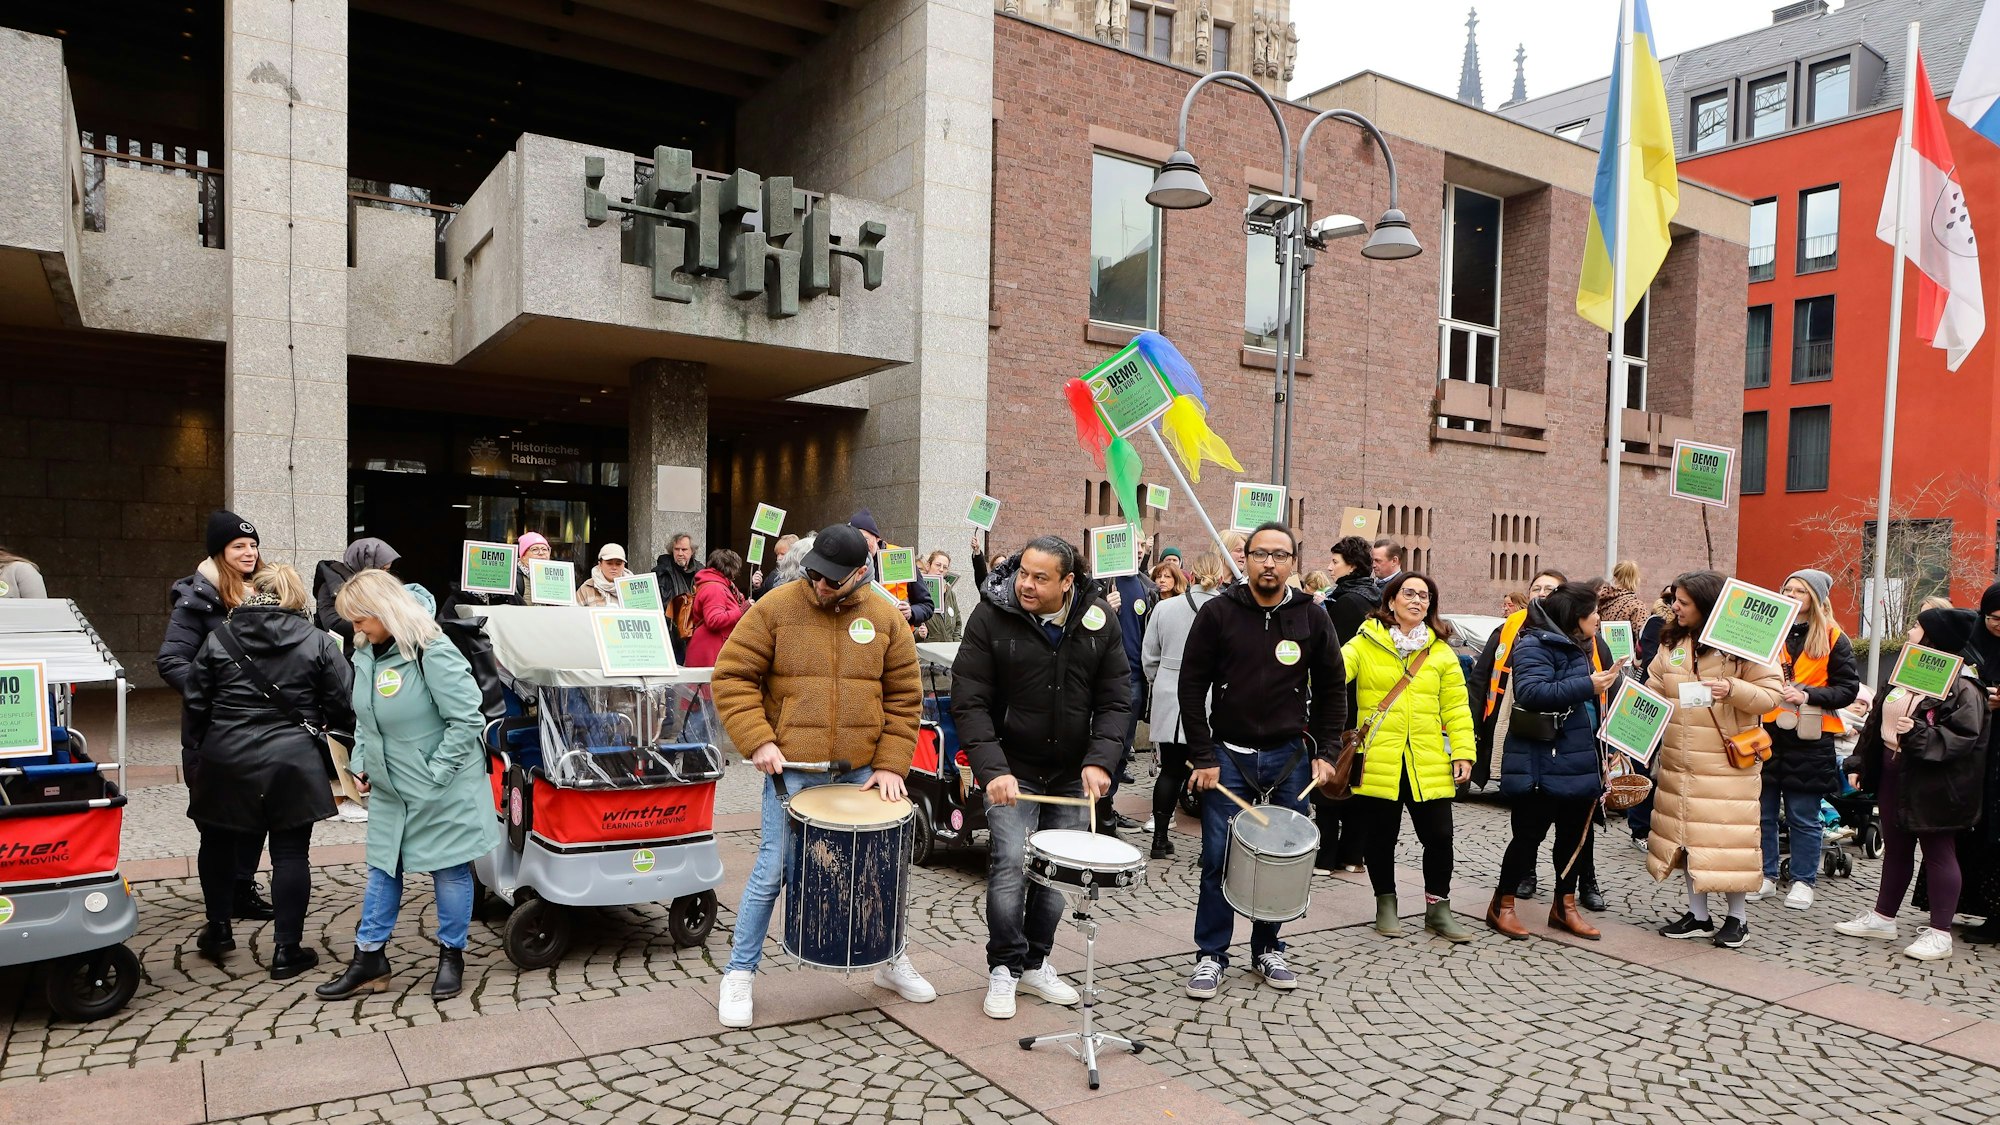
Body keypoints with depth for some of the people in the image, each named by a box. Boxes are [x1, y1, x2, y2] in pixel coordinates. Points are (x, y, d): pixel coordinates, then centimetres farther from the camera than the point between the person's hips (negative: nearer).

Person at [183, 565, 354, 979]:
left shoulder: (218, 639, 3)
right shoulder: (317, 642, -3)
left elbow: (195, 706, 7)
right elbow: (343, 704, -3)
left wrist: (193, 752, 18)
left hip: (226, 764, 2)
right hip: (292, 766, -2)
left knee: (219, 845, 24)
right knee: (290, 853, 3)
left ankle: (218, 931, 35)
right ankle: (287, 951, 7)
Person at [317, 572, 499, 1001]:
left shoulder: (433, 653, -22)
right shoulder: (366, 652, 3)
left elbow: (466, 720, -22)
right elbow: (363, 718, 17)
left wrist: (434, 776, -20)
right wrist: (362, 763, 6)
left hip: (441, 790, -7)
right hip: (389, 789, 8)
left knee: (449, 870, 6)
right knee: (382, 869, 14)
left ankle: (452, 956, 21)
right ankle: (369, 960, 26)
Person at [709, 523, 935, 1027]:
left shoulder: (886, 619, 1)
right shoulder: (775, 608, -6)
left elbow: (903, 698, 6)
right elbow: (732, 677, -4)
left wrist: (891, 764, -2)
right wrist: (758, 741, -13)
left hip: (861, 772, 3)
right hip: (792, 769, -2)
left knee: (879, 868, 13)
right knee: (772, 872, 1)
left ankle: (891, 960, 34)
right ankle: (739, 973, 20)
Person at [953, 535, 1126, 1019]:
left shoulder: (1098, 619, -6)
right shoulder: (991, 616, -13)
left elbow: (1114, 699, -2)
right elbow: (969, 702, -13)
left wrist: (1099, 761, -16)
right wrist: (992, 769, -23)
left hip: (1072, 771, 3)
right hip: (1012, 766, -3)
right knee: (1010, 863, -11)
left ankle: (1036, 963, 29)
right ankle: (1003, 968, 8)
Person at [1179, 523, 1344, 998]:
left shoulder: (1312, 618, 2)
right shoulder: (1218, 613, -5)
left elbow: (1332, 690, 9)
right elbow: (1192, 686, -4)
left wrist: (1326, 752, 1)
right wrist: (1203, 757, -8)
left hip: (1289, 758, 2)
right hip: (1228, 757, -2)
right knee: (1219, 859, -1)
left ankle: (1268, 949, 27)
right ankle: (1211, 956, 13)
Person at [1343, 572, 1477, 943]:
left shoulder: (1441, 652, 7)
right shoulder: (1365, 644, -1)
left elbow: (1455, 707, 5)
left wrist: (1463, 752, -3)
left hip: (1428, 763, 2)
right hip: (1378, 761, -2)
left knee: (1439, 835, 4)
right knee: (1381, 837, 8)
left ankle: (1438, 908, 23)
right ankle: (1386, 903, 28)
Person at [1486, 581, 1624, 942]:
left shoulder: (1579, 647, 17)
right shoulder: (1534, 645, -13)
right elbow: (1531, 692, -29)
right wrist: (1587, 686, -25)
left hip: (1580, 762, 9)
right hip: (1543, 766, -9)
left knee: (1573, 835, 15)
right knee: (1529, 834, -1)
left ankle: (1564, 905, 29)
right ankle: (1502, 906, 12)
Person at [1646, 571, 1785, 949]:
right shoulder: (1671, 643, 9)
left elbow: (1771, 695, -10)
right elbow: (1653, 692, 14)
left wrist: (1733, 690, -25)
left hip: (1728, 762, -5)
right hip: (1679, 762, 6)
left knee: (1727, 837, 0)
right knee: (1689, 836, 12)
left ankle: (1737, 918, 16)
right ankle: (1698, 915, 23)